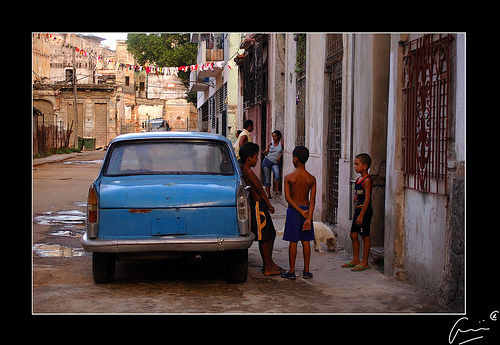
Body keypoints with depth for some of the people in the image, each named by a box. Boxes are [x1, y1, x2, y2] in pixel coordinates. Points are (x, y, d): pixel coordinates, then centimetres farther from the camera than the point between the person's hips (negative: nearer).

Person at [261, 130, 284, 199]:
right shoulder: (270, 144, 6)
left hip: (275, 163, -2)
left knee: (277, 173, -30)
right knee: (267, 178, -1)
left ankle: (276, 190, -22)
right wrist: (264, 152, -9)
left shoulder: (281, 142, 0)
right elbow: (267, 153, 12)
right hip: (267, 161, 2)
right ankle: (268, 194, 6)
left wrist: (280, 156, -13)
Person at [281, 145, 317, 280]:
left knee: (293, 241, 3)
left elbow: (287, 197, -15)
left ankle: (292, 271, 7)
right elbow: (312, 200, -10)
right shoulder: (311, 179, -3)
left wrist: (300, 211, -13)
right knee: (306, 241, 9)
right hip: (307, 209, 3)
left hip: (293, 210, -3)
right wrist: (309, 218, -14)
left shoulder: (289, 177, -10)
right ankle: (306, 271, 13)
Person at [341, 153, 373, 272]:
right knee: (353, 235, 13)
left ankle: (364, 263, 5)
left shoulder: (367, 180, -15)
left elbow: (367, 199, -19)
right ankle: (355, 260, 24)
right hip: (358, 210, 9)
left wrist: (361, 215, -21)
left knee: (365, 236, -2)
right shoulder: (359, 179, 13)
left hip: (365, 210, -9)